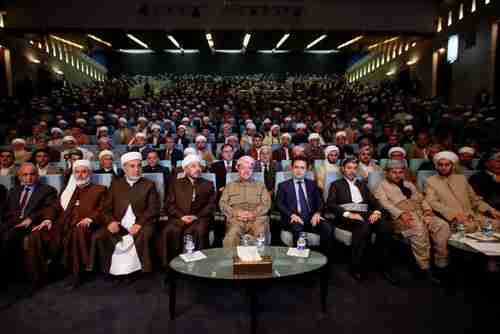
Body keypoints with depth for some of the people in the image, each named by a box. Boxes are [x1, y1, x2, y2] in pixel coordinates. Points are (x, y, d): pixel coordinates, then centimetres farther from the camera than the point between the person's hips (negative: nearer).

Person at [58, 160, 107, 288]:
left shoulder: (99, 189, 15)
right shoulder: (68, 190, 27)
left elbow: (103, 210, 3)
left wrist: (90, 218, -15)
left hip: (86, 226, -3)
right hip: (67, 226, 4)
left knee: (78, 231, -35)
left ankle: (77, 276, -28)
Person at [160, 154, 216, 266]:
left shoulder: (208, 184, 19)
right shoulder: (176, 183, 20)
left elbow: (211, 204, 8)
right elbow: (169, 204, 10)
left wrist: (196, 216, -8)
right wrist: (181, 216, -8)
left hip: (199, 218, -1)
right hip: (178, 217, 1)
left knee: (200, 231, -33)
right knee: (168, 231, -29)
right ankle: (169, 264, -16)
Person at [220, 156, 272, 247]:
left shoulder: (260, 186, 22)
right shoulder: (230, 186, 22)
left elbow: (266, 203, 9)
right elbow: (222, 204, 11)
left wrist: (254, 213, -10)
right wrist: (236, 213, -7)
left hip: (257, 218, 0)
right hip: (236, 219, 0)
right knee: (231, 237, -31)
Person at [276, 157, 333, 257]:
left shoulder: (312, 184, 21)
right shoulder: (283, 185, 13)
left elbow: (320, 201, 14)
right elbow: (279, 204, 3)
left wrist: (317, 213, -8)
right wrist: (292, 214, -14)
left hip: (311, 218, 3)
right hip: (294, 219, -2)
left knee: (328, 227, -26)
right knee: (297, 229, -36)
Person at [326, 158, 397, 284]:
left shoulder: (362, 184, 26)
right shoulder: (336, 184, 13)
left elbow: (374, 201, 16)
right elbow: (330, 204, -2)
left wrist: (377, 211, -8)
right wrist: (348, 213, -16)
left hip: (365, 215, 4)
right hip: (346, 217, -4)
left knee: (386, 226, -27)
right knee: (365, 226, -37)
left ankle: (382, 265, -13)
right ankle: (357, 266, -24)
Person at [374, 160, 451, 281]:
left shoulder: (409, 185, 30)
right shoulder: (382, 186, 10)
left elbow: (421, 199, 24)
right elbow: (384, 203, -6)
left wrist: (427, 209, 1)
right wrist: (401, 214, -20)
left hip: (421, 213, 6)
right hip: (401, 217, -6)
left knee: (443, 226, -22)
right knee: (419, 228, -36)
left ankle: (441, 264, -14)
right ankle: (424, 267, -23)